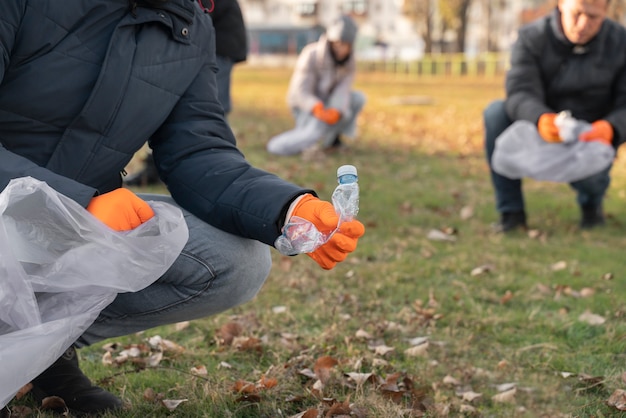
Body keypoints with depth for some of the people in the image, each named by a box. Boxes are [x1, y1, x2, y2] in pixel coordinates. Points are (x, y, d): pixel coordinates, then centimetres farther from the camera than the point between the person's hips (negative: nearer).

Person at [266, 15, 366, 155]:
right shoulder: (311, 55, -24)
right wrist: (316, 108, -47)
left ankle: (331, 136, -2)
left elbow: (343, 90, -20)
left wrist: (336, 111, -42)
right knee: (317, 131, -34)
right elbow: (301, 92, -27)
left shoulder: (349, 61, -9)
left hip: (327, 102, 6)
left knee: (359, 98, -16)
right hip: (306, 105, -6)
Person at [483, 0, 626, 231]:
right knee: (496, 112, -27)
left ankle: (591, 200, 7)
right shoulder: (531, 37, -13)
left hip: (589, 141, -1)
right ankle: (511, 211, -17)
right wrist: (540, 119, -49)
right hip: (540, 134, 1)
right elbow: (520, 93, -25)